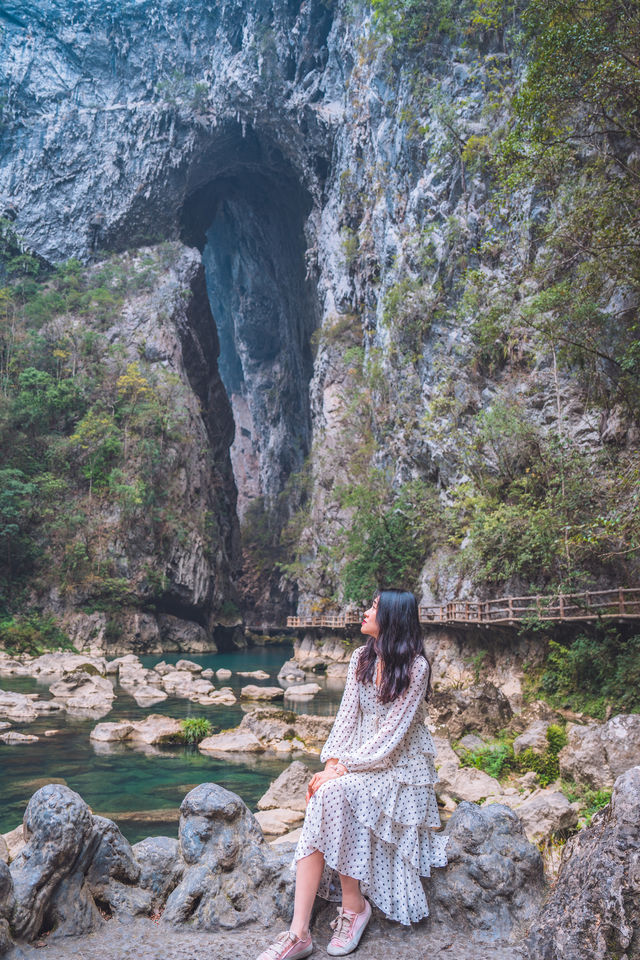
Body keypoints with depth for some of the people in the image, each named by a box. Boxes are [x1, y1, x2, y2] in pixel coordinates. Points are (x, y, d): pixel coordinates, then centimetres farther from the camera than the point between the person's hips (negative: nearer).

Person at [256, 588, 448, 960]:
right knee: (322, 797, -25)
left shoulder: (415, 665, -15)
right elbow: (347, 715, 4)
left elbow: (392, 734, -18)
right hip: (360, 758, 5)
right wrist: (331, 763, -10)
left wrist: (345, 768, -22)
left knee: (334, 794, -31)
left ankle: (354, 907, -12)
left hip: (401, 765, -5)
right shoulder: (362, 657, 6)